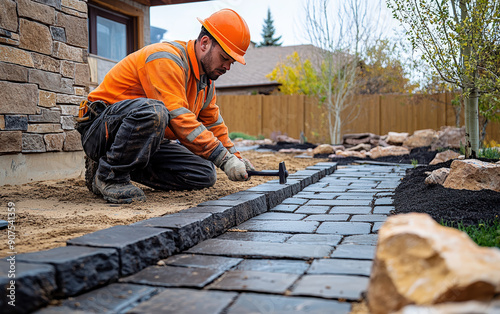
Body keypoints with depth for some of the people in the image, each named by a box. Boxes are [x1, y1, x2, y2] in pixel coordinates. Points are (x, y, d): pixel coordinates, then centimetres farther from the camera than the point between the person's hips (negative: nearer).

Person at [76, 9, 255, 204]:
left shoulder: (206, 80, 9)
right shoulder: (166, 59, -21)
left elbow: (213, 123, 20)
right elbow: (178, 118, -31)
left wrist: (235, 157, 9)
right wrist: (224, 158, -32)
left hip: (148, 140, 9)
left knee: (205, 175, -6)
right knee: (153, 111, -40)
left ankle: (126, 167, 2)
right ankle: (109, 176, -19)